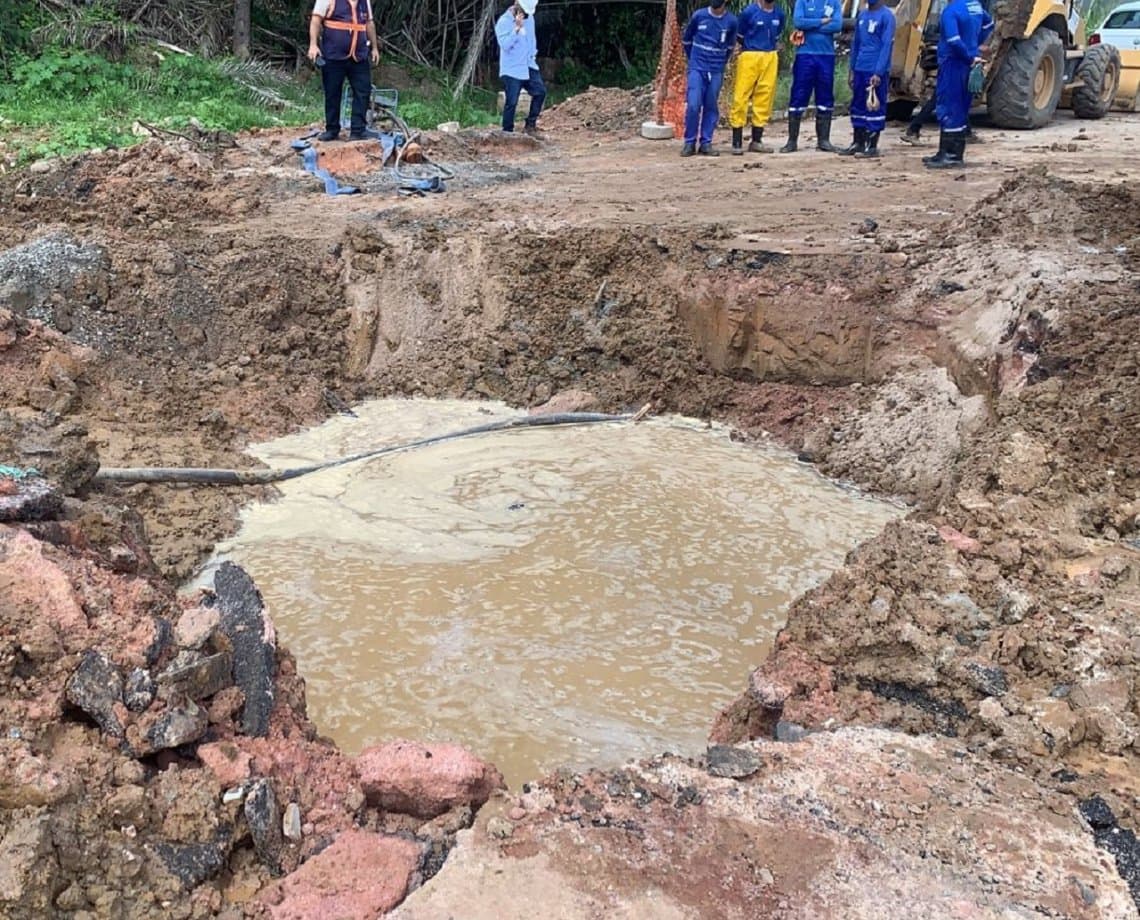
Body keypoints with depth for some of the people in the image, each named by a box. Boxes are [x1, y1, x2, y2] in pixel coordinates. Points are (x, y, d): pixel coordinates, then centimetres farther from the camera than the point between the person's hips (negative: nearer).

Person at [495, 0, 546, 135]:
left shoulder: (529, 18, 8)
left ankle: (530, 124, 8)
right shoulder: (504, 22, -13)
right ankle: (507, 132, 4)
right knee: (511, 102, -6)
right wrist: (517, 28, -30)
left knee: (540, 91, -3)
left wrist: (533, 54, 12)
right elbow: (505, 45, -24)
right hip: (512, 69, -6)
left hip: (529, 66, 7)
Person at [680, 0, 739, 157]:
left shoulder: (731, 21, -2)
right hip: (697, 69, -1)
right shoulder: (699, 16, -5)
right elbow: (686, 39, 10)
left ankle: (706, 143, 11)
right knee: (693, 105, -10)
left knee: (710, 107, 4)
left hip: (716, 71, 1)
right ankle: (689, 142, 2)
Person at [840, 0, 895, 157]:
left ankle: (873, 146, 2)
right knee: (858, 106, 10)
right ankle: (858, 143, 19)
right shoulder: (861, 15, 14)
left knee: (875, 107, -2)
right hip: (860, 70, 7)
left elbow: (886, 46, -13)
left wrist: (878, 72, -20)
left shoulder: (887, 16, -8)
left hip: (876, 71, -7)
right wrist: (852, 70, 14)